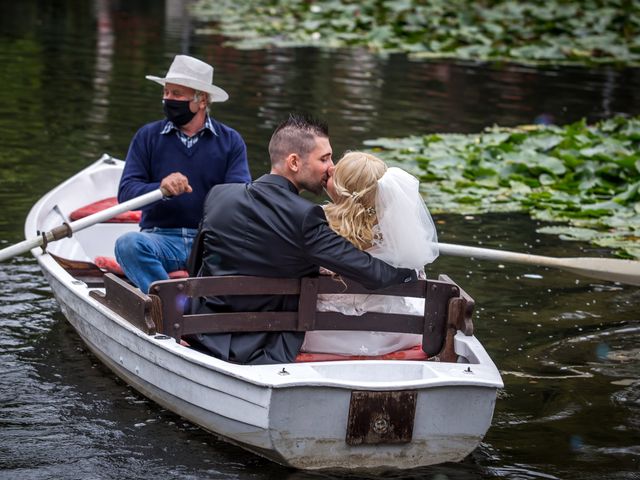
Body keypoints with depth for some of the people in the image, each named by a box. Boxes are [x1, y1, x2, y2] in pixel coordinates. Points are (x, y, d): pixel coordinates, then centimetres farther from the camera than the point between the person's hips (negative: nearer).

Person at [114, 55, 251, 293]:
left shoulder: (230, 141, 10)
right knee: (128, 243, -31)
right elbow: (126, 192, -1)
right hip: (161, 240, 1)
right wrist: (161, 189, -22)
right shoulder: (148, 136, 10)